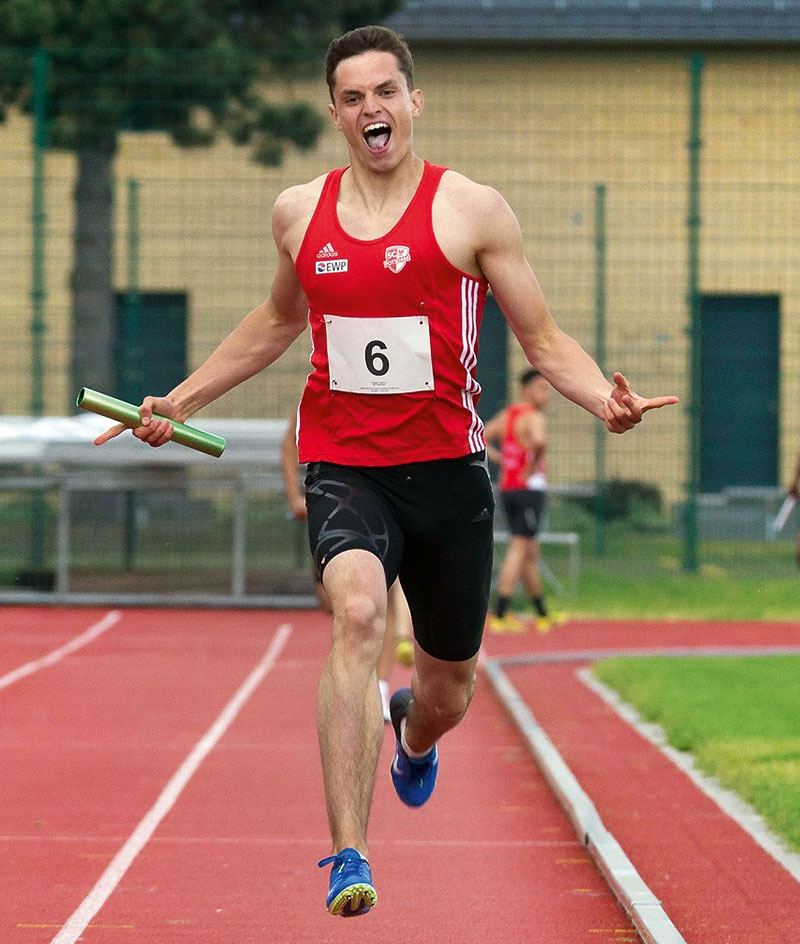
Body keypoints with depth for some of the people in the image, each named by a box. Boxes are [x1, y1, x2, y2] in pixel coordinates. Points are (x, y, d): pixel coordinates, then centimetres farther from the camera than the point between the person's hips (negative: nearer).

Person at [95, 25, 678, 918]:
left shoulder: (472, 210, -2)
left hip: (447, 468, 0)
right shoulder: (299, 212, 7)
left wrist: (604, 397, -17)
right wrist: (177, 401, 25)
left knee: (448, 694, 13)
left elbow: (543, 339, 2)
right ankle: (347, 856, -34)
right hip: (343, 467, 0)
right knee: (357, 610, -31)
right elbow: (276, 322, 26)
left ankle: (414, 732, 55)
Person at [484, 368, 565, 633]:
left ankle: (543, 614, 25)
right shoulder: (533, 417, -13)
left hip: (507, 489, 9)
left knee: (530, 552, 16)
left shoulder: (506, 415, 13)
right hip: (529, 489, -9)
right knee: (519, 550, -9)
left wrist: (500, 459, 11)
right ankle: (499, 615, -15)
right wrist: (534, 465, -17)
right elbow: (539, 441, -33)